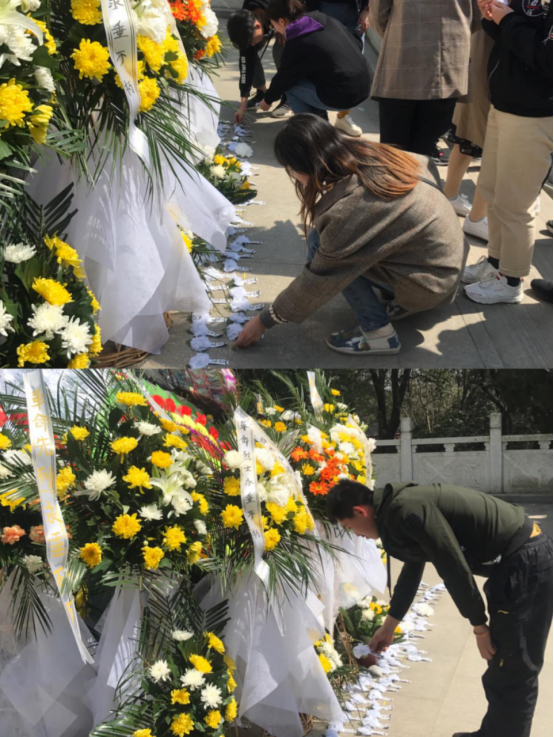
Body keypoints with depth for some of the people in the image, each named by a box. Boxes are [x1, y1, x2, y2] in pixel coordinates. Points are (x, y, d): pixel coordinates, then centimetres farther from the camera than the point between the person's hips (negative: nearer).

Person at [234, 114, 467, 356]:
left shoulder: (350, 208, -28)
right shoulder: (373, 154, -6)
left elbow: (319, 279, -18)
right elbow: (428, 166, 13)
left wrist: (264, 321, -7)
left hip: (430, 282, -8)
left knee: (318, 244, -12)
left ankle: (377, 332, -6)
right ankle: (405, 300, 14)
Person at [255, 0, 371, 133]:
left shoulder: (297, 44, -12)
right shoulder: (326, 20, 7)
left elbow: (283, 78, 2)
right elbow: (357, 43, 14)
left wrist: (267, 99, 21)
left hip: (341, 96, -8)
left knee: (289, 83, 5)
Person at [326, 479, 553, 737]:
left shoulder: (407, 510, -19)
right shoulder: (400, 507, 14)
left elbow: (455, 570, -19)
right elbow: (412, 571, 29)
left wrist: (479, 626, -7)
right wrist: (389, 625, 39)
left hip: (525, 561, -10)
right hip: (515, 557, 10)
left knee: (512, 674, 1)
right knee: (502, 665, 21)